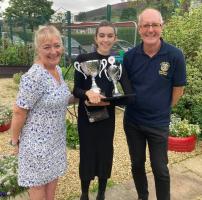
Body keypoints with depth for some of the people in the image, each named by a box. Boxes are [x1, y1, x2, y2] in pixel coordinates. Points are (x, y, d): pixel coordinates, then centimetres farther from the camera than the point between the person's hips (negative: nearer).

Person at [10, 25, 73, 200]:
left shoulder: (58, 69, 1)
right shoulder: (34, 77, -26)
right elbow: (19, 113, -18)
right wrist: (15, 141, -9)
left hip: (57, 139, 8)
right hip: (38, 142, -7)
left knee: (52, 178, 23)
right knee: (38, 186, 13)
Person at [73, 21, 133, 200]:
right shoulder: (83, 59, -5)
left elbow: (128, 95, -9)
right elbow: (76, 90, -7)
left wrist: (107, 101, -26)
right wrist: (88, 93, -28)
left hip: (107, 116, 1)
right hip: (86, 116, -1)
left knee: (105, 153, 11)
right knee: (87, 153, 9)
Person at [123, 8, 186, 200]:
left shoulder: (175, 55, -13)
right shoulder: (130, 56, -8)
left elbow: (178, 89, -4)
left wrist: (162, 110, 2)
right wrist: (135, 104, 1)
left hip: (158, 123, -2)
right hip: (132, 121, 3)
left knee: (160, 169, 10)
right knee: (137, 164, 19)